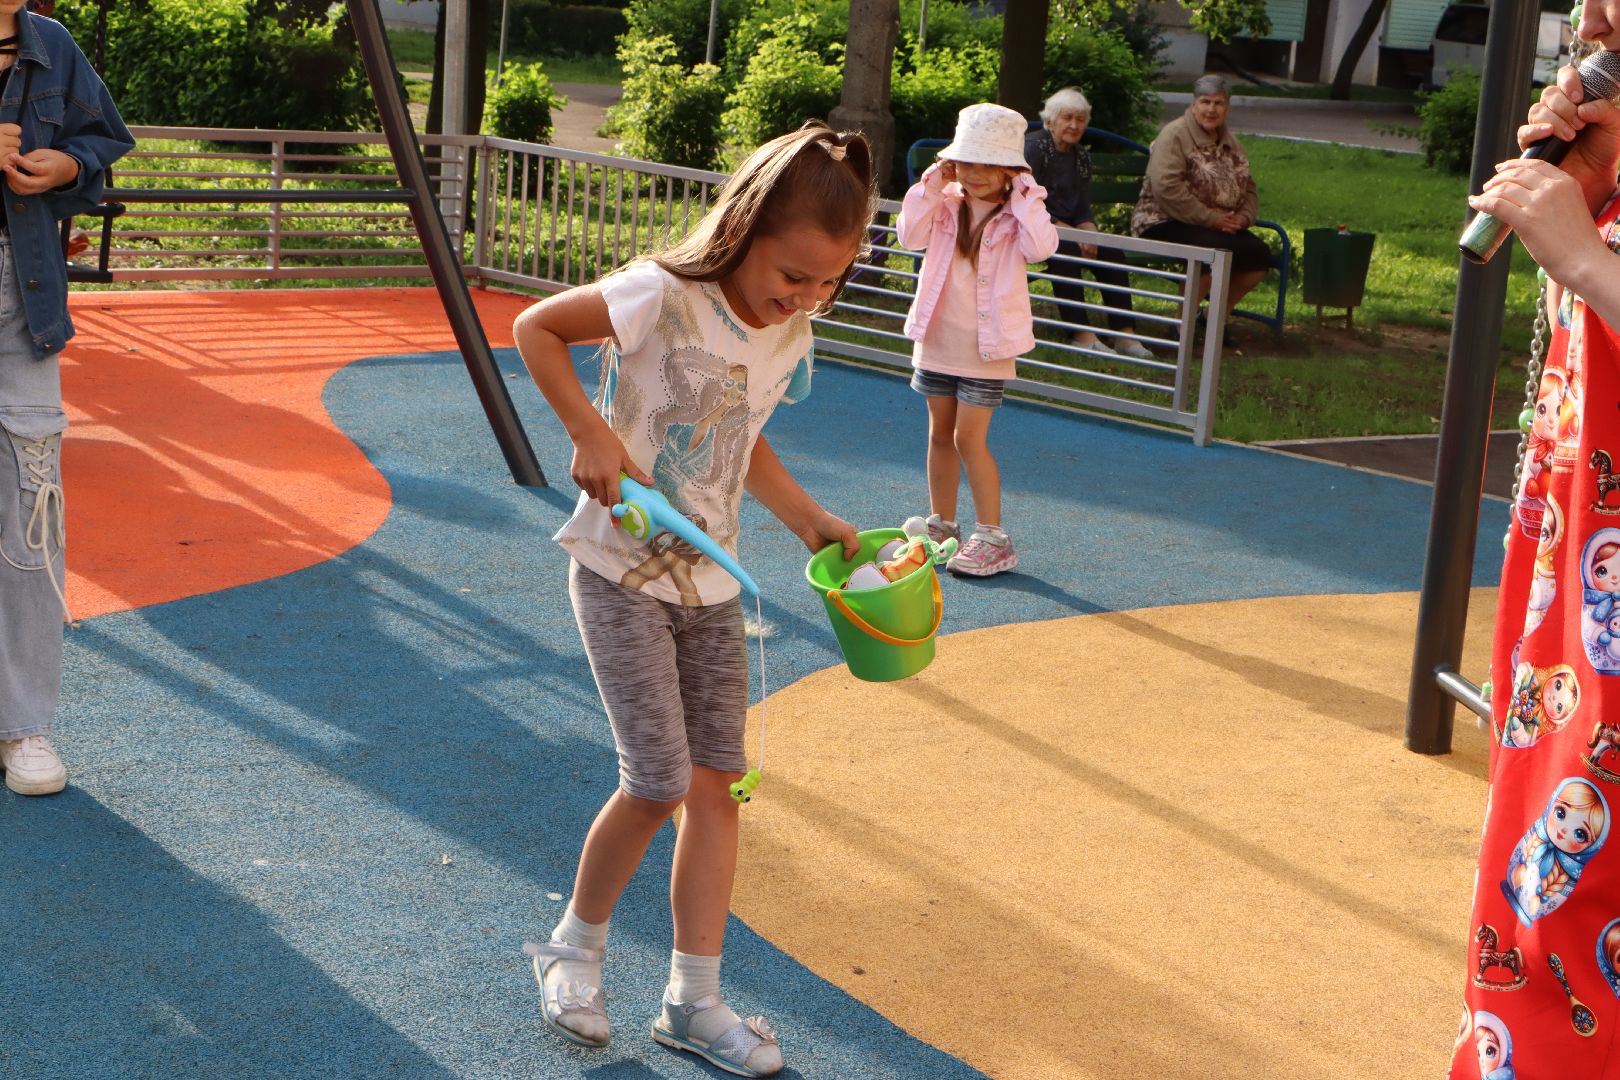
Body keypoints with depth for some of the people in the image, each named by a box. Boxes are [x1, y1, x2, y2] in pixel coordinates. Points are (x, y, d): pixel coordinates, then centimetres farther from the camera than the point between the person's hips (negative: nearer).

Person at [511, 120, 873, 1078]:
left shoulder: (791, 337, 2)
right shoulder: (665, 297, -19)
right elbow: (535, 328, -11)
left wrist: (811, 520, 10)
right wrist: (593, 433, -20)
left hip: (710, 585, 7)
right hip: (623, 573, -6)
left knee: (717, 782, 5)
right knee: (659, 781, -10)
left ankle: (696, 1000, 15)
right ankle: (577, 946, 16)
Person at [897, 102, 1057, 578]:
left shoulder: (1019, 213, -7)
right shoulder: (945, 204, 1)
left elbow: (1040, 248, -25)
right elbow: (910, 235, -12)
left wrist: (1023, 196, -22)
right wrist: (932, 186, -15)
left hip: (987, 347, -4)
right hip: (937, 340, 4)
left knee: (969, 438, -9)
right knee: (940, 433, 13)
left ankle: (992, 538, -2)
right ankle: (942, 525, 27)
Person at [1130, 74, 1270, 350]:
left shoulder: (1230, 142, 16)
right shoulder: (1175, 135, -10)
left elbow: (1249, 190, 19)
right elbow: (1167, 187, -22)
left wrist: (1244, 217, -5)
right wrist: (1210, 219, -22)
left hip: (1218, 227, 8)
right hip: (1165, 223, -8)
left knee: (1260, 254, -11)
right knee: (1215, 250, -34)